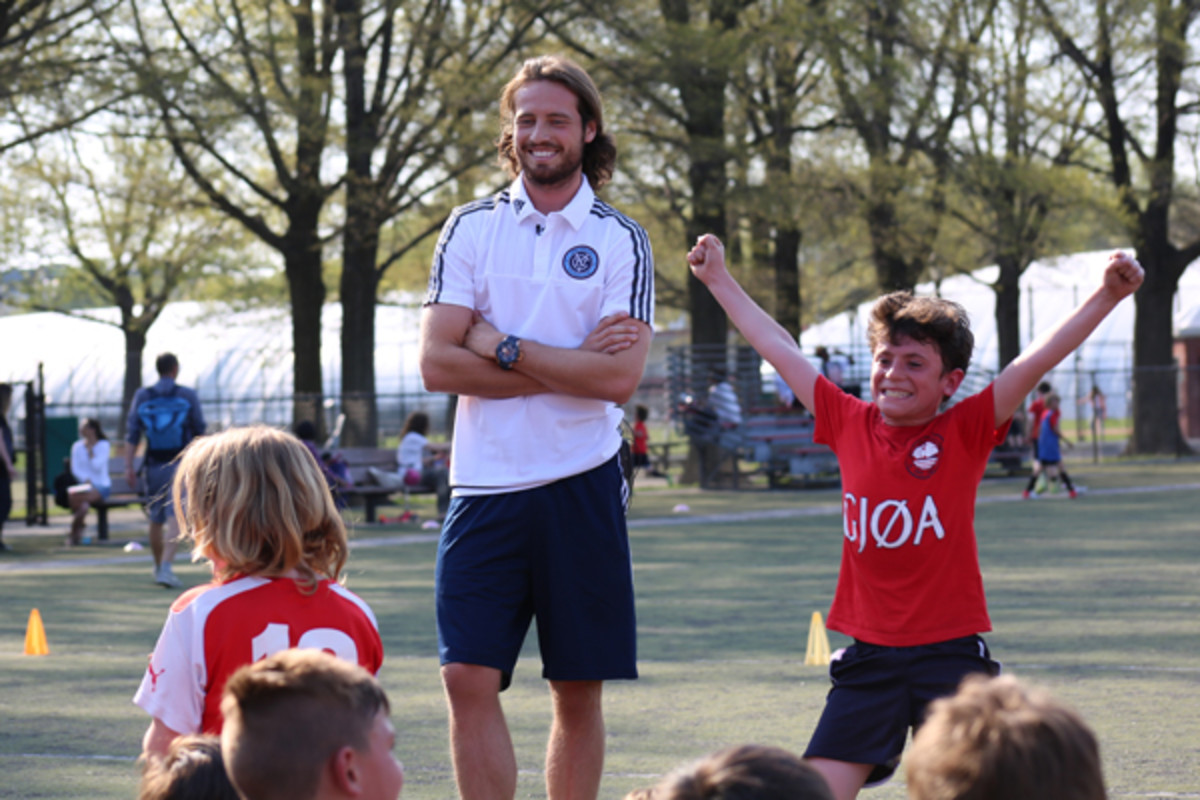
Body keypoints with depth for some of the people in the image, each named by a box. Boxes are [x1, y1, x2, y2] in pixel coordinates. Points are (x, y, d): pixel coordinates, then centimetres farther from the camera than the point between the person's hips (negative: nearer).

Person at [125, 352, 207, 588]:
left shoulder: (142, 396, 4)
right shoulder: (188, 396, 1)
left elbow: (132, 434, 0)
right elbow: (200, 432, 5)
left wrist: (128, 466, 0)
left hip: (154, 465, 3)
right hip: (181, 463, -3)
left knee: (156, 519, 15)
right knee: (175, 517, -11)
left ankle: (159, 568, 30)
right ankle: (166, 567, -27)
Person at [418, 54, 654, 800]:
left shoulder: (622, 240, 2)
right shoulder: (471, 227, 7)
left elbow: (619, 377, -10)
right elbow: (438, 362, -4)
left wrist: (504, 347, -10)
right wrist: (570, 364, -10)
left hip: (580, 486, -1)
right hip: (485, 486, 1)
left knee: (579, 690, 5)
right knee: (470, 679, -7)